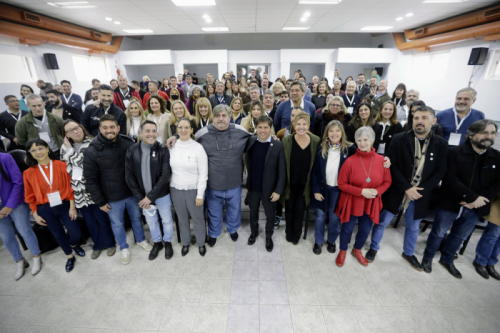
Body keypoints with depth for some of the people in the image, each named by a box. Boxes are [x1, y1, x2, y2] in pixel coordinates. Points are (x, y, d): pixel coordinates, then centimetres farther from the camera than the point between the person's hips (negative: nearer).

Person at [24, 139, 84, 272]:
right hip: (45, 210, 1)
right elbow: (30, 197, 4)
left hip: (64, 205, -1)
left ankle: (73, 244, 37)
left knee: (76, 233, -1)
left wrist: (72, 206, -7)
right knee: (59, 235, 15)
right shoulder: (28, 173, -4)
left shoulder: (61, 165, -8)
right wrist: (35, 214, 3)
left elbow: (70, 187, -6)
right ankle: (70, 257, 38)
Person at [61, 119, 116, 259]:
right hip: (78, 191, 5)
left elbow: (86, 163, -19)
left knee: (101, 218, 7)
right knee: (89, 220, 16)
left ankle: (110, 243, 28)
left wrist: (70, 150, -15)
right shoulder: (64, 148, 6)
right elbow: (64, 170, 15)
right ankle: (98, 244, 36)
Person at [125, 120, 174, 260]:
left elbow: (165, 175, -17)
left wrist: (151, 196, -18)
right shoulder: (132, 151, -6)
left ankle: (168, 242, 41)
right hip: (143, 196, 2)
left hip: (162, 195, -2)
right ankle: (157, 242, 45)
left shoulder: (163, 150, -13)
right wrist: (140, 198, -9)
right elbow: (129, 176, -5)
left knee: (167, 220, 15)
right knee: (151, 221, 21)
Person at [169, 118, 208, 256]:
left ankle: (201, 243, 37)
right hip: (176, 189, 3)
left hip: (193, 189, -3)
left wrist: (200, 195, -11)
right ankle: (185, 242, 42)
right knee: (182, 218, 19)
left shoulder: (198, 148, -13)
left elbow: (203, 174, -11)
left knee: (197, 218, 12)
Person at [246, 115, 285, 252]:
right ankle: (254, 232, 47)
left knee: (270, 214, 17)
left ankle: (269, 236, 42)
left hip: (269, 188, -2)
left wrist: (278, 190, -12)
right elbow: (247, 161, 5)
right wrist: (249, 179, -2)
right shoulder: (250, 141, -6)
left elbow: (282, 171, -11)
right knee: (253, 211, 21)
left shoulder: (278, 145, -14)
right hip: (253, 186, 3)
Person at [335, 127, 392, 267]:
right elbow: (341, 183, -12)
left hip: (372, 203, 3)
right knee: (347, 228, 14)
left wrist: (377, 191, -16)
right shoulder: (350, 161, -18)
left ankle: (357, 250, 48)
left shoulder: (382, 160, -9)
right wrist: (361, 191, -21)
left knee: (365, 230, 19)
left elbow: (387, 181, 3)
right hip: (352, 202, -3)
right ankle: (343, 251, 40)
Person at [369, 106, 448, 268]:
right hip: (397, 191, -2)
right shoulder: (399, 139, -9)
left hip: (420, 194, 3)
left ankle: (408, 253, 44)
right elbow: (392, 165, -13)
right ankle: (373, 248, 32)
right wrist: (406, 188, -19)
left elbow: (440, 171, -2)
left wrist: (421, 189, -14)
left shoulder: (440, 144, -1)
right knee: (382, 222, 9)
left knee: (413, 227, 21)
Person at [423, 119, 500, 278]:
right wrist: (473, 197, -22)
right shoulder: (455, 152, -10)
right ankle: (427, 258, 31)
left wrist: (478, 200, -16)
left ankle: (447, 260, 41)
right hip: (450, 203, -4)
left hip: (475, 207, 5)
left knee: (460, 236, 19)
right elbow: (450, 178, -17)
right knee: (438, 233, 10)